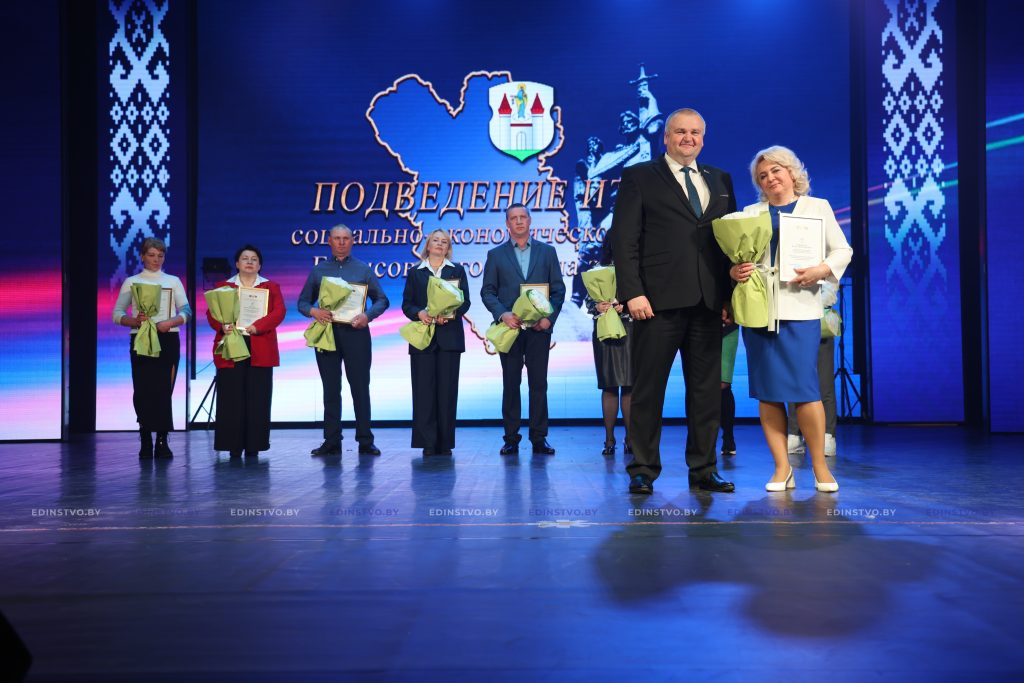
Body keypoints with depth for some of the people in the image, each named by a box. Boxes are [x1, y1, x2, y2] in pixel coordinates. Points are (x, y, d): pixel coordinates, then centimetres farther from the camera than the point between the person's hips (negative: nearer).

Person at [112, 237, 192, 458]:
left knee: (164, 390, -4)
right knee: (142, 390, -3)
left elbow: (186, 311, 2)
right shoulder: (131, 282, 9)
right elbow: (117, 314, 3)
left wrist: (170, 322, -17)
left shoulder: (173, 281, 11)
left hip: (168, 340, 0)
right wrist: (134, 321, -17)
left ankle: (162, 441, 3)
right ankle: (146, 442, 10)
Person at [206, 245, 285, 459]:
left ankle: (254, 446, 5)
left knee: (258, 399, -1)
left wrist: (257, 326, -18)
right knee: (231, 399, -1)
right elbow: (211, 312, 4)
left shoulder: (271, 287, 11)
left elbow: (279, 312, -3)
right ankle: (234, 446, 4)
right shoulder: (223, 287, 13)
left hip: (260, 350, 0)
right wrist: (222, 325, -17)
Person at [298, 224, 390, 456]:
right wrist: (313, 311, -12)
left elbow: (382, 300, 5)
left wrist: (368, 315, -14)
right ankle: (331, 442, 11)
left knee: (360, 387, 0)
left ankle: (365, 441, 6)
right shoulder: (318, 270, 12)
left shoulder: (363, 269, 8)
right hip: (326, 334, 2)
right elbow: (303, 301, 10)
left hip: (355, 333, -1)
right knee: (331, 389, 5)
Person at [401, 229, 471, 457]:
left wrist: (450, 314, -15)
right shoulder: (415, 273, 14)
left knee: (447, 389, -1)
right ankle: (428, 443, -1)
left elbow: (465, 301, 4)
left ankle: (445, 443, 4)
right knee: (424, 389, -4)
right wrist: (419, 313, -15)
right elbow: (406, 304, 6)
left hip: (449, 336, 0)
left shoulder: (457, 271, 13)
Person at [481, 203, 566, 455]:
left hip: (539, 327, 0)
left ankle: (539, 438, 8)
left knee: (539, 384, 2)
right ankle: (511, 438, 9)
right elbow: (487, 291, 4)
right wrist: (502, 314, -12)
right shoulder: (495, 255, 9)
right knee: (511, 384, 3)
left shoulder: (547, 251, 10)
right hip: (509, 327, 0)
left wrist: (550, 317, -7)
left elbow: (558, 289, 7)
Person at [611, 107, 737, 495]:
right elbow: (624, 240, -3)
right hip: (659, 301, -4)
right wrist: (632, 292, -13)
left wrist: (730, 293, 5)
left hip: (709, 303, 5)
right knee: (649, 389, 1)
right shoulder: (639, 177, 5)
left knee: (707, 390, 8)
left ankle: (703, 470, 18)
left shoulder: (720, 181, 19)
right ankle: (643, 470, 11)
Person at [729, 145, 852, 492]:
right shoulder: (751, 213, 16)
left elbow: (842, 250, 8)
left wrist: (821, 269, -11)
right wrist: (734, 271, -10)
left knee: (804, 388, -9)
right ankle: (782, 468, 9)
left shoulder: (817, 207, 11)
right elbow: (735, 255, 12)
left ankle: (820, 466, 7)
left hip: (799, 307, -2)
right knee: (767, 391, 1)